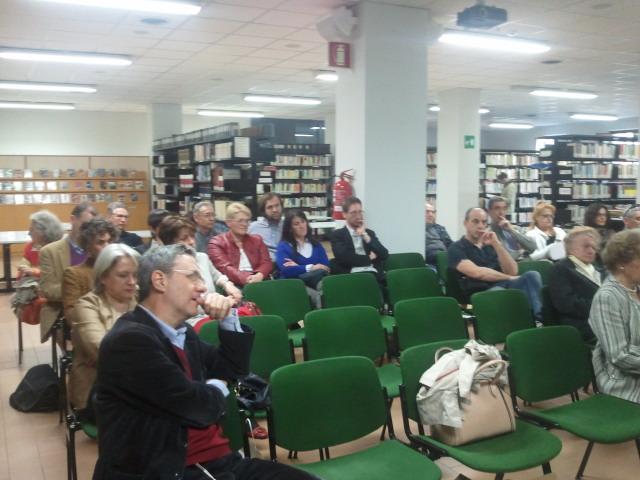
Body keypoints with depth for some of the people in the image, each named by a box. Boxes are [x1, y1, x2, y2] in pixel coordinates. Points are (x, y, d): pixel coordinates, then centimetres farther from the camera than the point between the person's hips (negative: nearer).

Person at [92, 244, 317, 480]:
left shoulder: (182, 332, 13)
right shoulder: (130, 339, -15)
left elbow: (233, 368, 21)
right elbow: (199, 408, -18)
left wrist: (228, 319, 6)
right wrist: (217, 388, 4)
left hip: (216, 461, 8)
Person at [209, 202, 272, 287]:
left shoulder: (256, 240, 21)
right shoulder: (217, 243, 7)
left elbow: (266, 262, 9)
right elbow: (224, 268, -8)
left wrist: (259, 275, -15)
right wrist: (246, 279, -25)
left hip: (257, 282, 4)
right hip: (234, 284, -4)